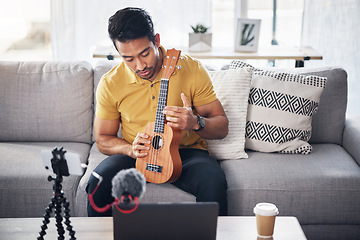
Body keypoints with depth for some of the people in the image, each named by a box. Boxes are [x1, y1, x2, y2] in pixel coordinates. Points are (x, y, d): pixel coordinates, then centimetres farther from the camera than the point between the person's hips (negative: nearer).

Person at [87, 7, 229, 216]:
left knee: (214, 182, -33)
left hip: (186, 153, -1)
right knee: (99, 181, -29)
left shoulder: (192, 69, -9)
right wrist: (130, 149, -16)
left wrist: (195, 123, -25)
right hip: (135, 157, 1)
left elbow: (222, 127, -3)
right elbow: (103, 139, 6)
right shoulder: (110, 83, -5)